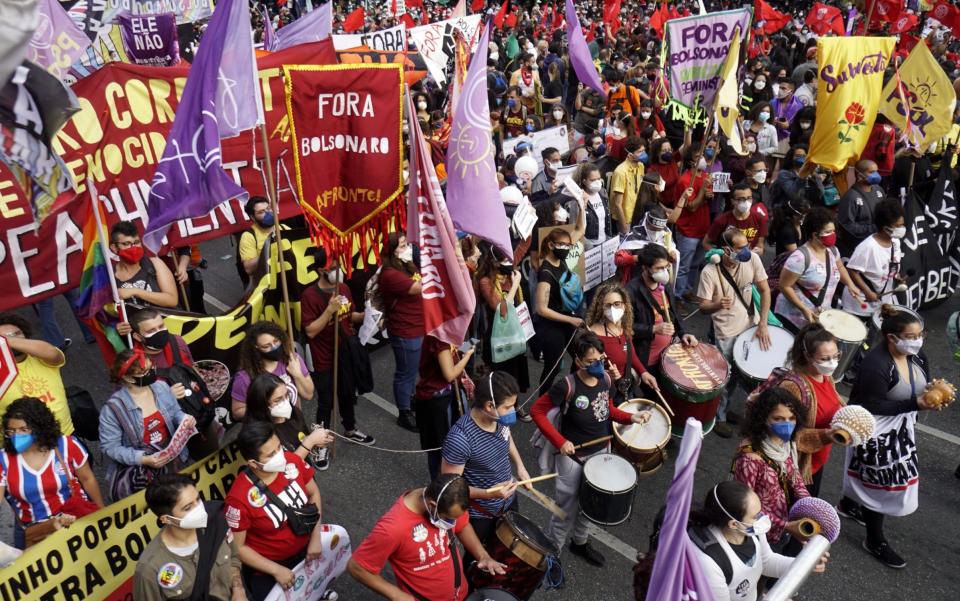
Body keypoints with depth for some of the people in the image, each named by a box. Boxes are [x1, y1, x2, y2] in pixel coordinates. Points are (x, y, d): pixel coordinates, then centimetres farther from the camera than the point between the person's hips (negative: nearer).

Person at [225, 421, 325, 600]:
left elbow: (313, 493, -2)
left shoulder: (292, 461, -19)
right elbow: (237, 547, -18)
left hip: (304, 551, 4)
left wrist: (315, 538, -8)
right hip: (267, 569, -4)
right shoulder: (239, 498, -31)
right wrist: (276, 570, -17)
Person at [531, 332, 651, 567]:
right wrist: (560, 442, -25)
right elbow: (537, 411, -21)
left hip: (600, 452, 6)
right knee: (567, 510, 7)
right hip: (573, 457, -6)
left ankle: (580, 542, 50)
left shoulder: (606, 379, -8)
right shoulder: (567, 386, -28)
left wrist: (631, 417, -9)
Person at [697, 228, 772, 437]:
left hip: (751, 325, 4)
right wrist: (717, 305, -39)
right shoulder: (710, 272, -21)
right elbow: (703, 307, -15)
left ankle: (725, 409, 39)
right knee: (726, 377, 5)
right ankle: (718, 418, 29)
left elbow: (764, 290, -3)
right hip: (726, 332, -4)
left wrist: (762, 324, -8)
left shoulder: (752, 259, -12)